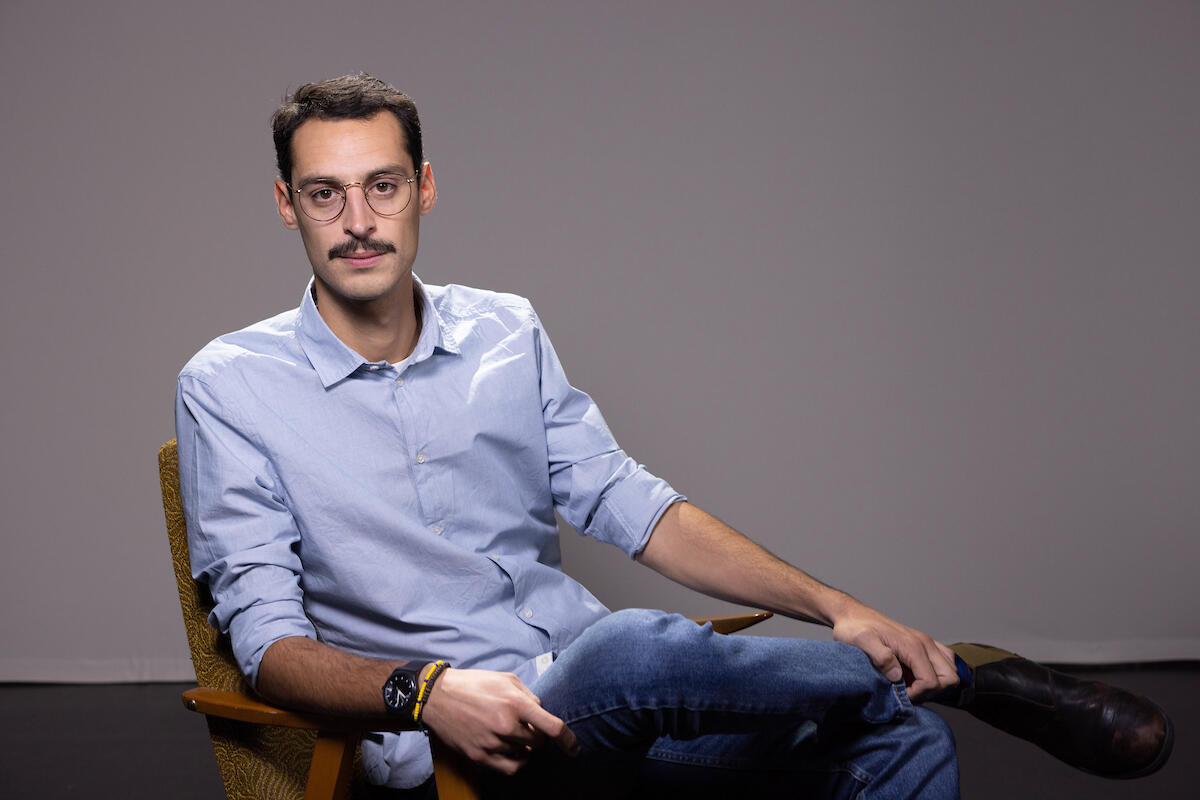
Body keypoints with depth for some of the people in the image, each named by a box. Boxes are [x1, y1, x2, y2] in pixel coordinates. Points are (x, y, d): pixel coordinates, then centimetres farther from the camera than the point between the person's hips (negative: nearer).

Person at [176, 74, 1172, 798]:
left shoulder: (507, 332, 12)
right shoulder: (230, 386, 0)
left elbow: (632, 507, 10)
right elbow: (266, 634, -7)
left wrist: (834, 607, -3)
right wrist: (425, 690, -27)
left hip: (612, 703, 5)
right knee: (626, 648, -37)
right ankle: (957, 671, -16)